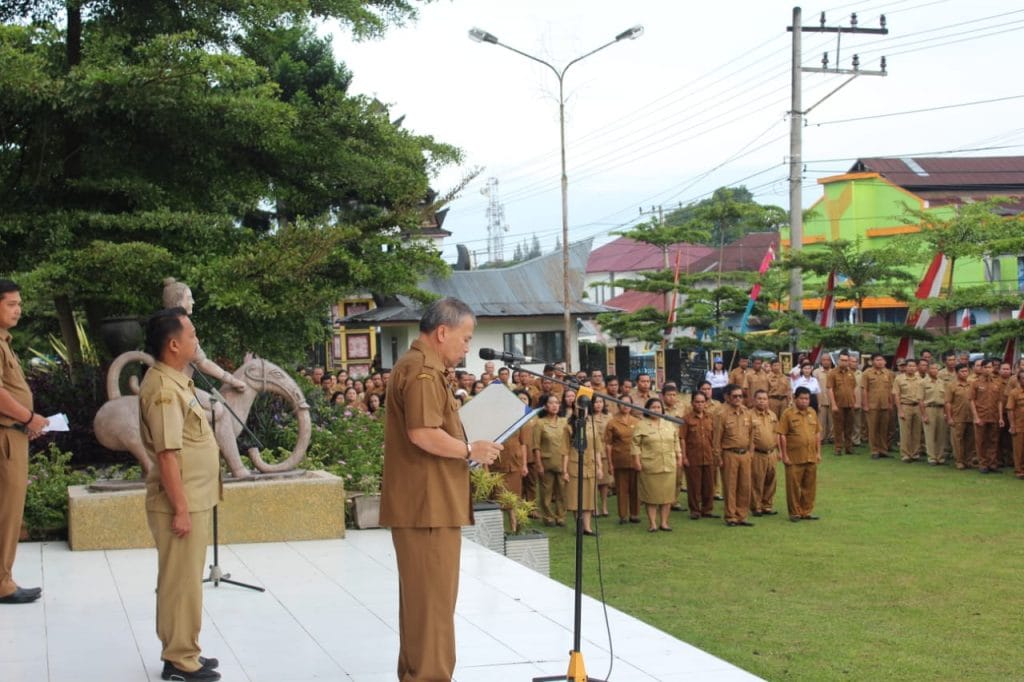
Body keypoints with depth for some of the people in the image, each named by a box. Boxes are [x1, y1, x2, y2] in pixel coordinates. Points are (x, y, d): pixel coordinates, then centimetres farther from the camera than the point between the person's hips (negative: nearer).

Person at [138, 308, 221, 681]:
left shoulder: (175, 381, 12)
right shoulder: (163, 389, -20)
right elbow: (166, 454, -24)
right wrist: (180, 509, -23)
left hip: (193, 499, 10)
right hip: (181, 502, -10)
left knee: (185, 580, 16)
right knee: (181, 582, -2)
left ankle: (182, 652, 25)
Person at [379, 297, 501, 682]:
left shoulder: (419, 367, 19)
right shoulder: (422, 370, -16)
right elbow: (423, 433, -26)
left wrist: (465, 449, 13)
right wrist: (470, 450, -14)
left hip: (424, 503, 11)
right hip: (428, 505, -11)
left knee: (423, 596, 16)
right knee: (433, 598, -6)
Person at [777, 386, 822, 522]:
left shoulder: (812, 413, 10)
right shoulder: (788, 414, -6)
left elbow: (818, 433, 15)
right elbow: (782, 436, -7)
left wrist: (818, 452, 11)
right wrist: (784, 455, -10)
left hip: (811, 457, 5)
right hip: (794, 458, -5)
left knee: (809, 486, 9)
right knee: (793, 486, 2)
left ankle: (807, 511, 20)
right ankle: (795, 512, 12)